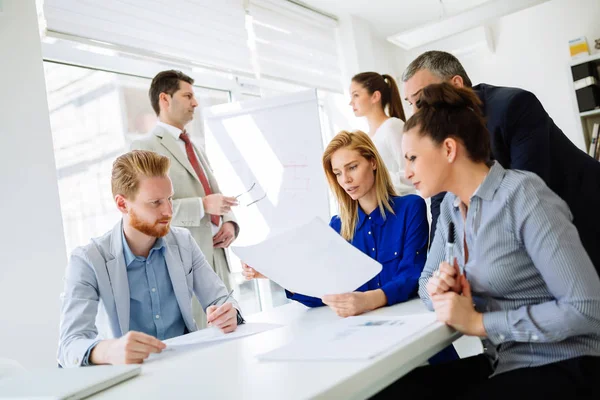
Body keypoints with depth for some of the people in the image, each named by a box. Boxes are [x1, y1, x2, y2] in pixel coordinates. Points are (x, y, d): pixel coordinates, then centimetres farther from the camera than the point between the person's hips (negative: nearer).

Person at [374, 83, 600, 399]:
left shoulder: (523, 195, -18)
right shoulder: (451, 206, 5)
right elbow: (426, 280, 15)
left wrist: (480, 323, -18)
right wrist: (440, 291, -9)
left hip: (563, 366, -6)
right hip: (500, 362, 6)